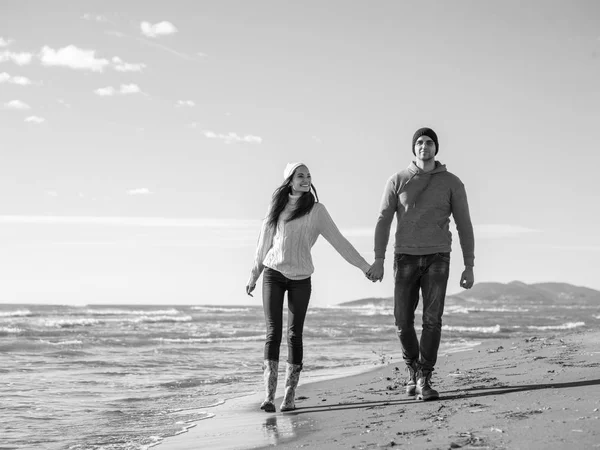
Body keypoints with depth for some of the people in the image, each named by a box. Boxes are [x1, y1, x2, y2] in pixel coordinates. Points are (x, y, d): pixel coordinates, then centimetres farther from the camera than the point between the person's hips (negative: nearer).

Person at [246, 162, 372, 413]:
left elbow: (338, 241, 4)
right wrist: (254, 274, 22)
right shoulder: (277, 206, 8)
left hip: (300, 278, -1)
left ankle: (290, 396, 0)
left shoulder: (316, 210, 3)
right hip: (273, 273, 1)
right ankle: (269, 395, -12)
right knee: (273, 332, -7)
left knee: (294, 335, -3)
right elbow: (265, 242, 17)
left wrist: (363, 266, 2)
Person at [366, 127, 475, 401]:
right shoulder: (397, 181, 5)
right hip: (406, 258, 1)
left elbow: (464, 226, 3)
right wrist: (378, 261, -8)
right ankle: (413, 368, 25)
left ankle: (423, 382, -10)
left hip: (437, 258, -1)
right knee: (403, 322, -1)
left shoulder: (452, 183, 3)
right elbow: (383, 222, 2)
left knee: (432, 319, -15)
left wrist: (469, 267, -2)